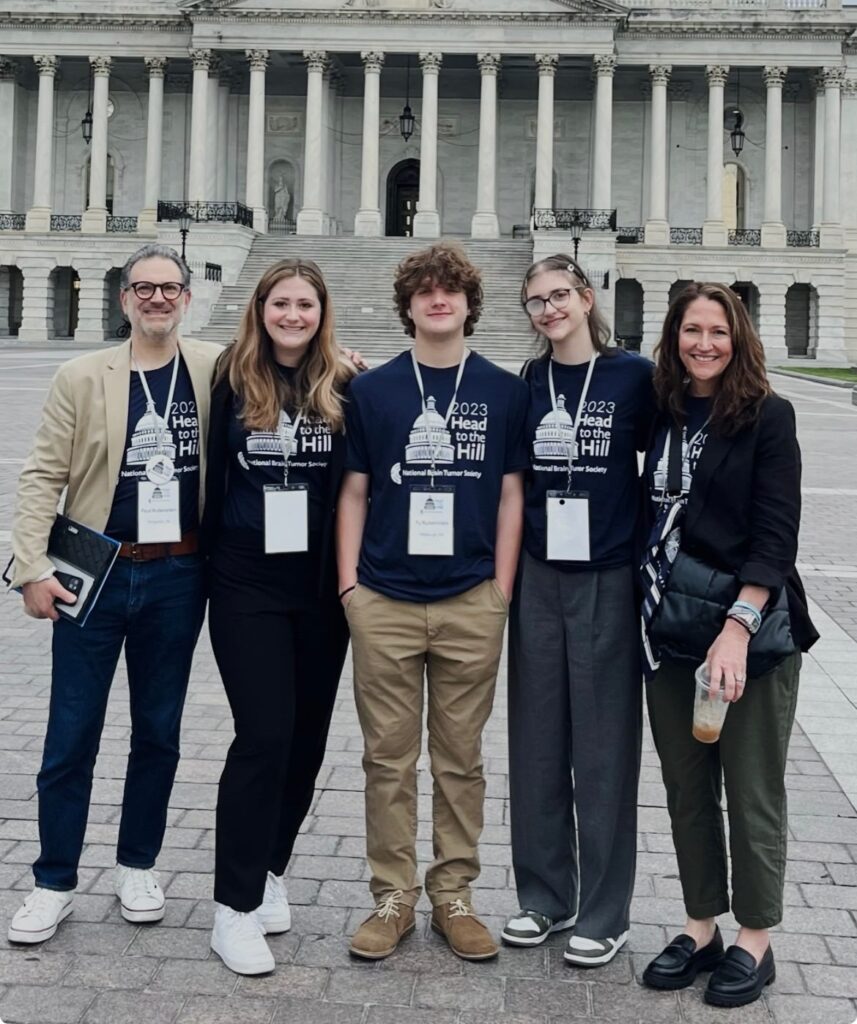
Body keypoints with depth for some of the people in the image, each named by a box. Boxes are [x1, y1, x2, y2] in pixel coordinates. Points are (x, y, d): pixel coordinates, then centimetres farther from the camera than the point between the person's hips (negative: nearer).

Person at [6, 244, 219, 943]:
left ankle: (138, 866, 30)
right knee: (71, 736, 4)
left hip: (177, 577, 2)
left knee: (159, 730, 13)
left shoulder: (215, 368, 2)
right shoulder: (82, 377, -2)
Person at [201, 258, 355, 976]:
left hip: (322, 586, 2)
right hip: (247, 586, -2)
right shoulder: (232, 383, 0)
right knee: (265, 734, -8)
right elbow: (211, 475, 5)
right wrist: (208, 560, 7)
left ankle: (270, 870, 31)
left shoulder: (346, 388, 1)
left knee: (307, 735, 10)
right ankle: (235, 907, 2)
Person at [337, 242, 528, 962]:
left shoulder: (504, 391, 6)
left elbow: (511, 494, 7)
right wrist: (349, 585, 1)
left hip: (471, 603, 0)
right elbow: (354, 492, 7)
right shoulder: (372, 390, 5)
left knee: (461, 757, 9)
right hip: (384, 602, 0)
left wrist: (502, 589, 1)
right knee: (389, 756, 7)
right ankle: (393, 896, 20)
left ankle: (454, 895, 22)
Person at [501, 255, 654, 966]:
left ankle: (604, 913, 16)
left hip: (608, 581, -3)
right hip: (538, 578, 3)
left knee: (603, 747, 3)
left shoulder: (635, 376, -2)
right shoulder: (527, 384, 7)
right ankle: (544, 895, 24)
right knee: (537, 741, 9)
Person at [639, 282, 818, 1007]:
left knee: (753, 793, 6)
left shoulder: (767, 416, -6)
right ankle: (701, 927, 28)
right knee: (687, 788, 13)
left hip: (753, 628, -4)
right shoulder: (658, 415, 7)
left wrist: (739, 627, -20)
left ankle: (755, 940, 22)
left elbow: (776, 532, -12)